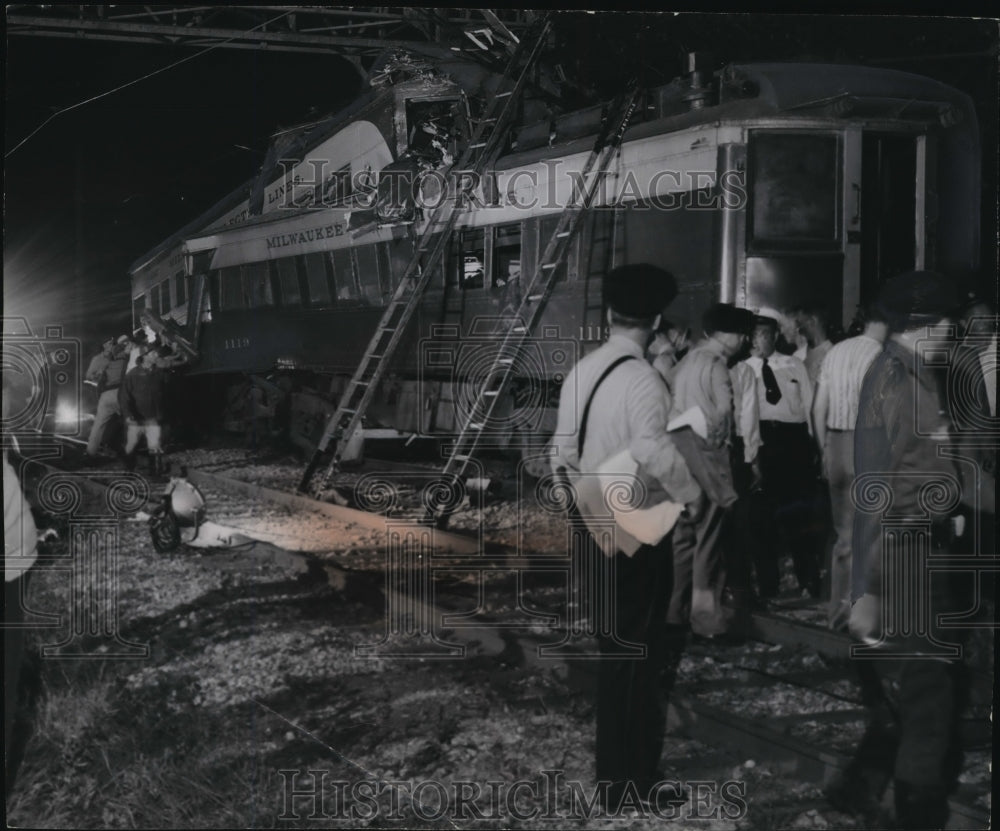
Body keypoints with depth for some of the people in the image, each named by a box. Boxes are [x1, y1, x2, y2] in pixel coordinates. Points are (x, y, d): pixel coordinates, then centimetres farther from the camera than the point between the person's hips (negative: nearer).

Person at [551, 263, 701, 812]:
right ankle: (625, 783, 11)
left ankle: (618, 761, 33)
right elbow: (655, 454, -29)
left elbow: (563, 451, 9)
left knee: (613, 645, 19)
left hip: (596, 526, 8)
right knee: (633, 650, 3)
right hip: (637, 531, -7)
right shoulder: (642, 380, -19)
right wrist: (691, 495, -13)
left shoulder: (581, 372, 4)